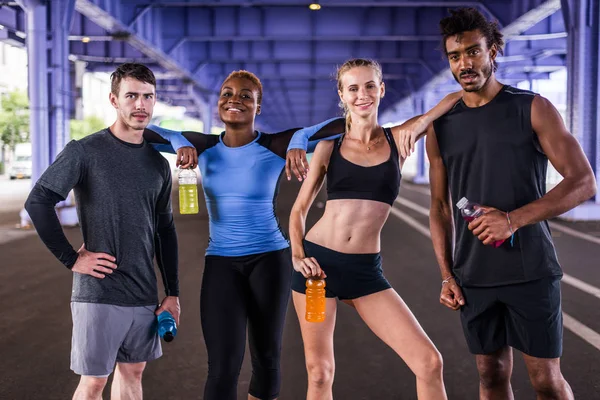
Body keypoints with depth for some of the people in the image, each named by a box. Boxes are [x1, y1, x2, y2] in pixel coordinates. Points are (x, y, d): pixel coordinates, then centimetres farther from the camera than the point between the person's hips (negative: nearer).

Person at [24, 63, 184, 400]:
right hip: (99, 293, -5)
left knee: (133, 372, 16)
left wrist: (173, 293, 9)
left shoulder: (158, 164, 8)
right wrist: (71, 258, -13)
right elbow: (38, 202, -11)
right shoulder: (85, 151, -8)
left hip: (145, 294, 5)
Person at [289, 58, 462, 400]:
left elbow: (459, 97, 6)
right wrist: (297, 254, -7)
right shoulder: (330, 146, 4)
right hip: (319, 262, 0)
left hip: (366, 270, 1)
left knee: (429, 362, -6)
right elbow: (300, 208, 10)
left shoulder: (398, 140, 4)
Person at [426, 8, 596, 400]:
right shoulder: (441, 126, 8)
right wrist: (446, 274, 5)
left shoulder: (533, 109, -2)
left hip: (531, 271, -3)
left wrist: (514, 219, -20)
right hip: (473, 277, 3)